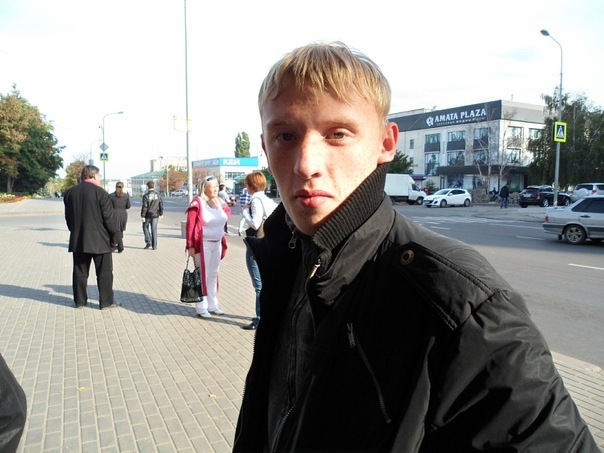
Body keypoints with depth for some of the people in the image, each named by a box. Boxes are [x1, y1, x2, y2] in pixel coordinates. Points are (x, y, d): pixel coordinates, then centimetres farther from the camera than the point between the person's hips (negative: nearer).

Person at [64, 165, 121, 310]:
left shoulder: (70, 193, 7)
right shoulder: (100, 193, -12)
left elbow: (68, 217, 15)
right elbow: (109, 217, -13)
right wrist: (114, 236, -4)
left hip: (78, 240, 6)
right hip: (99, 240, -5)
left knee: (80, 272, 12)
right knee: (104, 272, 3)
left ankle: (80, 300, 18)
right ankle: (106, 301, 5)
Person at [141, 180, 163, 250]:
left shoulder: (146, 196, -11)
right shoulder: (158, 195, 1)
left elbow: (144, 207, -14)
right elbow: (161, 205, 6)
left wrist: (142, 216, -10)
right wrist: (161, 214, 17)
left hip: (148, 215, -3)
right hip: (155, 215, 3)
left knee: (145, 227, 17)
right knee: (154, 229, 6)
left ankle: (148, 242, 6)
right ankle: (154, 246, 5)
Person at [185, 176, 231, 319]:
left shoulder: (220, 202, 6)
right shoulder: (197, 203, -13)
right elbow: (190, 225, -16)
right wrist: (190, 245, -19)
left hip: (218, 244, 7)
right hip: (203, 244, -7)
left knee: (213, 274, 14)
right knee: (203, 275, -1)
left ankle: (212, 305, 26)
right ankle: (201, 308, 9)